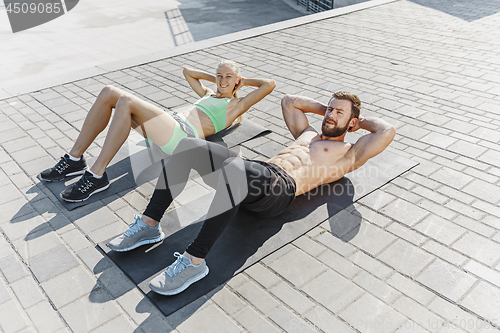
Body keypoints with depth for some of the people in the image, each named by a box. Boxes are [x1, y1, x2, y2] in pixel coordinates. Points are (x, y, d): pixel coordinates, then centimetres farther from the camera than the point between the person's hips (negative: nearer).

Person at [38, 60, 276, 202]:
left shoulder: (234, 106, 13)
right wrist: (214, 79, 40)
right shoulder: (208, 95, 34)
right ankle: (74, 160, -7)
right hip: (169, 126, 8)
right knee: (109, 93, -9)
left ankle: (96, 176, -26)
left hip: (182, 137, -8)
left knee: (126, 102, -29)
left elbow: (270, 84, 4)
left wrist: (243, 81, 18)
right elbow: (187, 71, 49)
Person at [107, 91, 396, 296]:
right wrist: (324, 107, 46)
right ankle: (150, 224, -11)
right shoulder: (308, 133, 36)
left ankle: (194, 261, -35)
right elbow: (289, 101, 47)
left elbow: (388, 132, 3)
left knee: (233, 168, -42)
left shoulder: (349, 154, 17)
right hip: (256, 174, 8)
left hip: (280, 188, -8)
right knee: (188, 146, -11)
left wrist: (361, 121, 20)